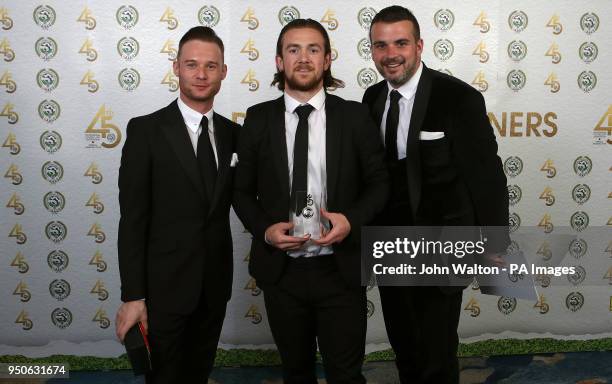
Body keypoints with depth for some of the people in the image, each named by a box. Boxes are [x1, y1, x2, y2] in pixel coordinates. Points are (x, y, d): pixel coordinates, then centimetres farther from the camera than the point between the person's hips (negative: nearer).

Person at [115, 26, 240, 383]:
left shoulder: (232, 132, 6)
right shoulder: (146, 130, -9)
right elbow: (132, 218, -12)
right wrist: (132, 296, -15)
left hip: (215, 286, 5)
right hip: (165, 286, -4)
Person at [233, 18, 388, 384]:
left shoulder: (355, 116, -1)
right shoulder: (258, 118, 2)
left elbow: (379, 183, 3)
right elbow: (243, 190, 7)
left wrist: (351, 220, -15)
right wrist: (265, 229, -11)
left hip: (340, 269, -1)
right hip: (281, 270, 2)